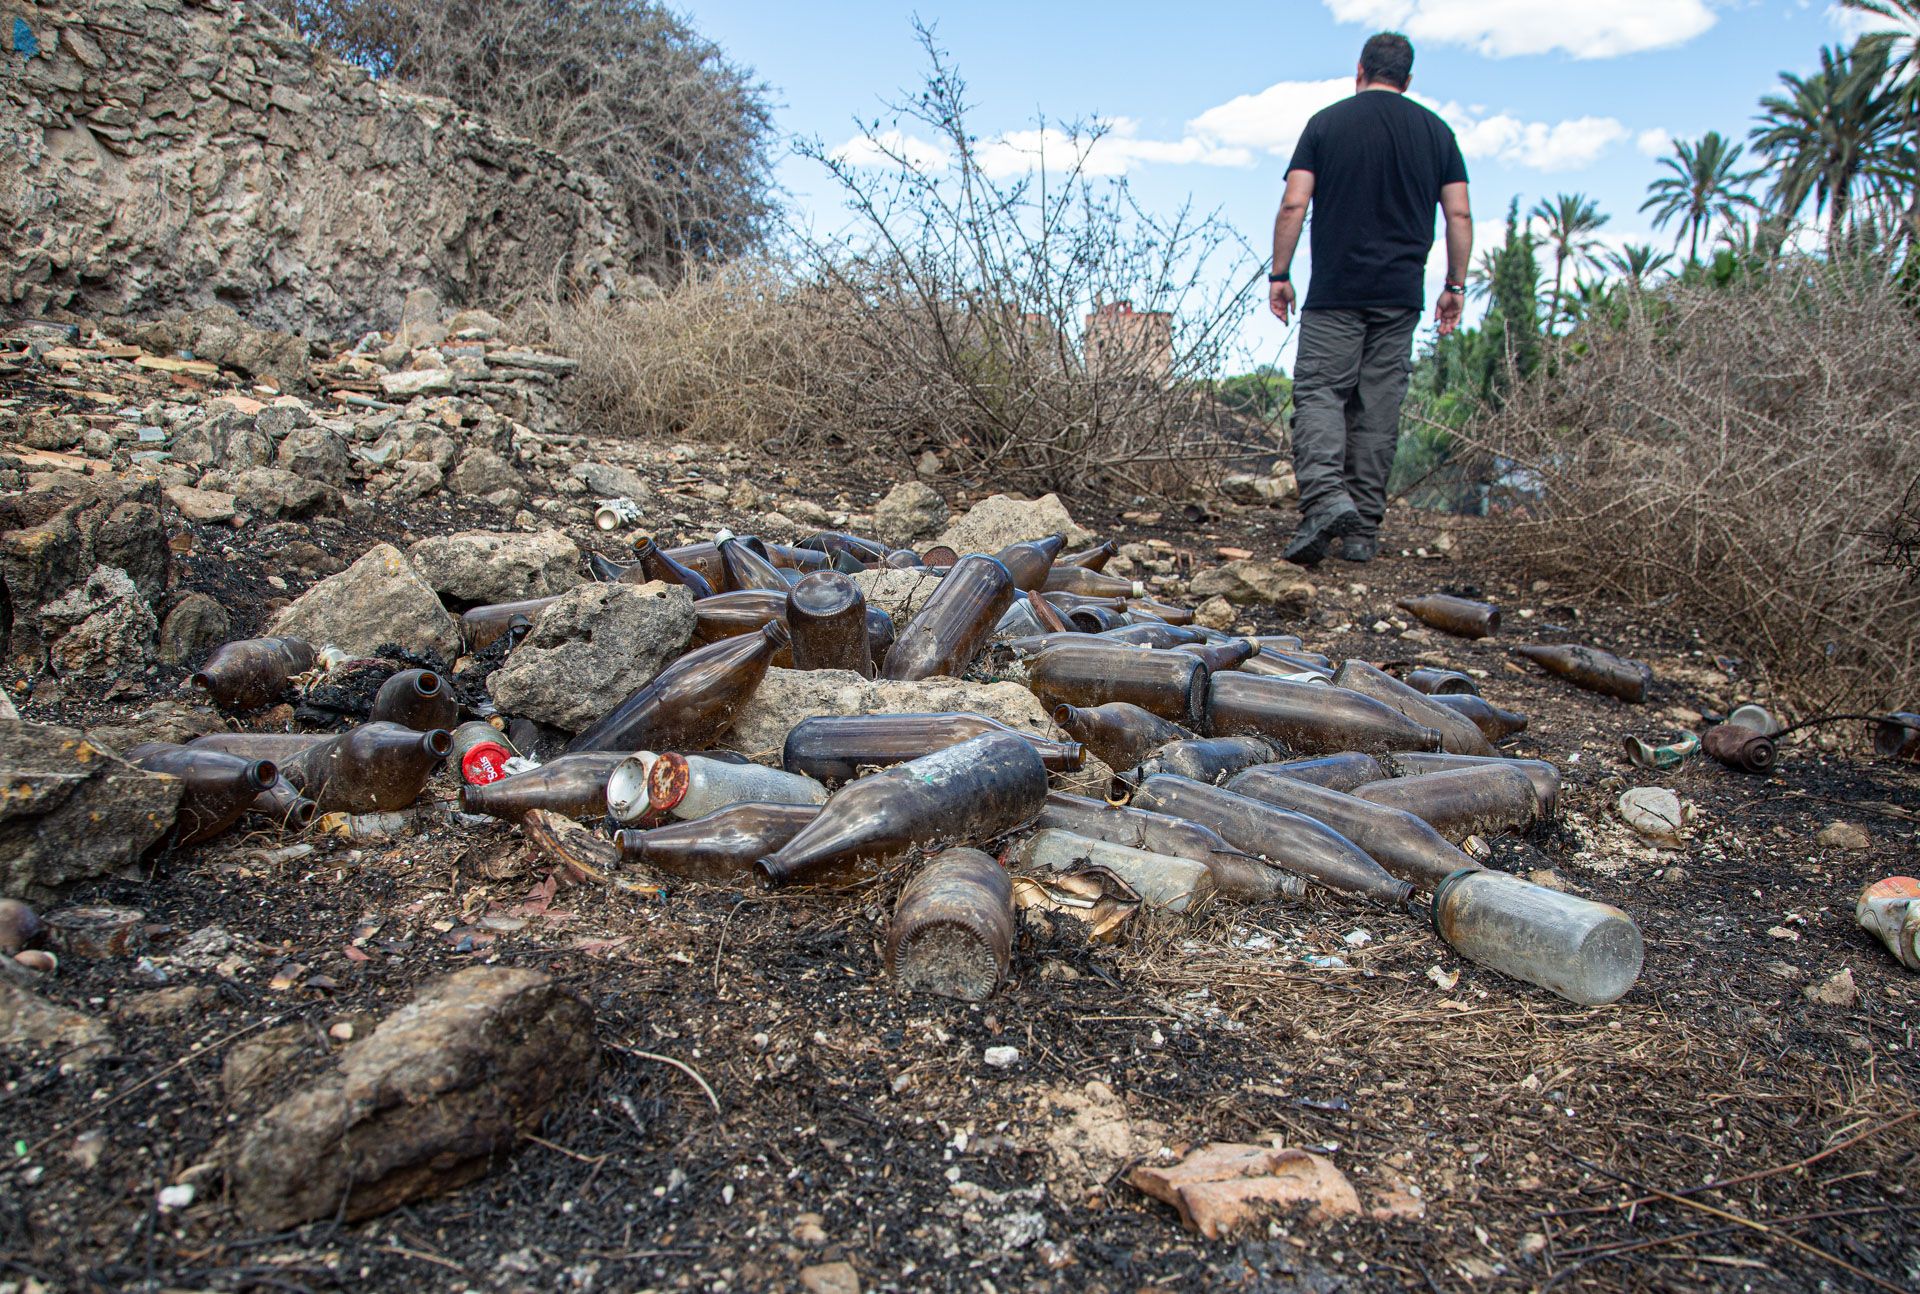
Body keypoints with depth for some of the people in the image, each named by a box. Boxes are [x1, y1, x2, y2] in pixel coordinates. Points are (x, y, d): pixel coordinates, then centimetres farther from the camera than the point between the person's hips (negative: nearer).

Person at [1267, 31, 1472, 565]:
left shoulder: (1327, 122, 4)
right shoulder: (1436, 130, 12)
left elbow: (1293, 205, -4)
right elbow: (1459, 214, 7)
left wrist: (1280, 274, 2)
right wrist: (1456, 285, 12)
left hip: (1335, 291, -3)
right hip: (1401, 295, 3)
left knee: (1319, 392, -3)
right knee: (1379, 407, 5)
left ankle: (1325, 496, -28)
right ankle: (1364, 530, 5)